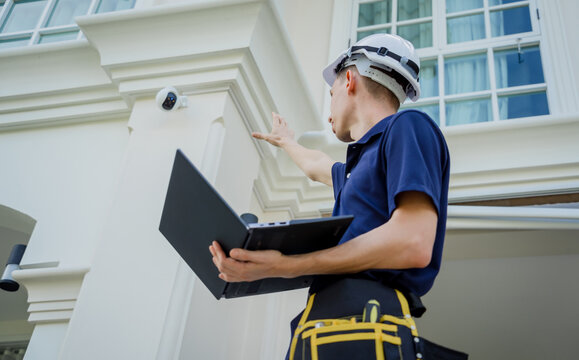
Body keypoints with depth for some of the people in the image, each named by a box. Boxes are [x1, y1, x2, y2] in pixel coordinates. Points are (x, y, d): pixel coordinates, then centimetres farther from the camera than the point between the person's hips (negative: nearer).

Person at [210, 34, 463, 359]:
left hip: (362, 328, -9)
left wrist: (286, 266, -16)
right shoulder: (360, 164, 28)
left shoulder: (407, 127, -1)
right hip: (319, 331, 9)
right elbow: (317, 167, 53)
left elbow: (413, 244, -16)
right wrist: (287, 143, 71)